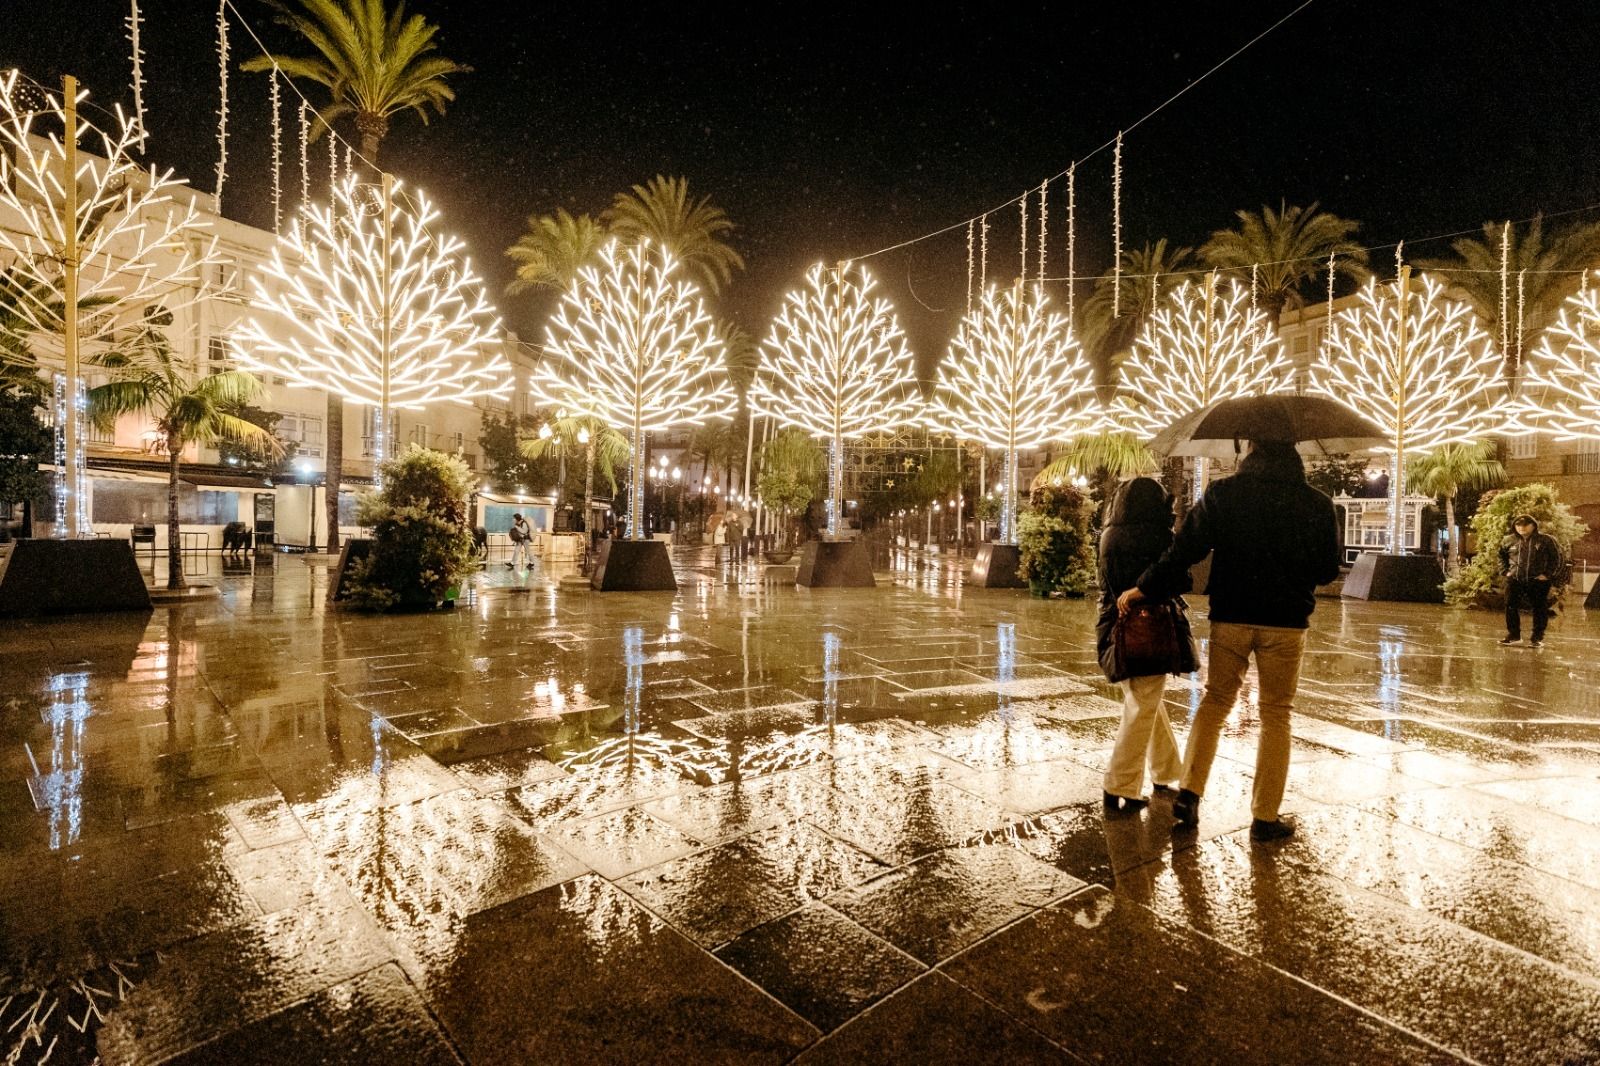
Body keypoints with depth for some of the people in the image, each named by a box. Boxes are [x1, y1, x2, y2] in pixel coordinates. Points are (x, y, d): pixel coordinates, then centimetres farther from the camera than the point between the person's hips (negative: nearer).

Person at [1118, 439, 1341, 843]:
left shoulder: (1222, 493, -2)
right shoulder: (1317, 504, 0)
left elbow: (1185, 549, -8)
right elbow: (1328, 570, 7)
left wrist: (1145, 588, 0)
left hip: (1230, 616, 0)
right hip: (1286, 620, 0)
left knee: (1215, 701, 14)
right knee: (1275, 715, 9)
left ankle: (1189, 793, 5)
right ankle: (1265, 817, 14)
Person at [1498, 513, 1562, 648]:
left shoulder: (1546, 540, -3)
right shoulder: (1508, 541, 6)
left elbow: (1557, 558, -1)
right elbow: (1502, 556, 20)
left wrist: (1548, 574, -8)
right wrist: (1505, 571, 8)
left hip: (1538, 581, -3)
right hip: (1514, 581, 3)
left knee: (1539, 609, 3)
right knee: (1511, 607, 4)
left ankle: (1538, 638, 11)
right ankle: (1513, 636, 15)